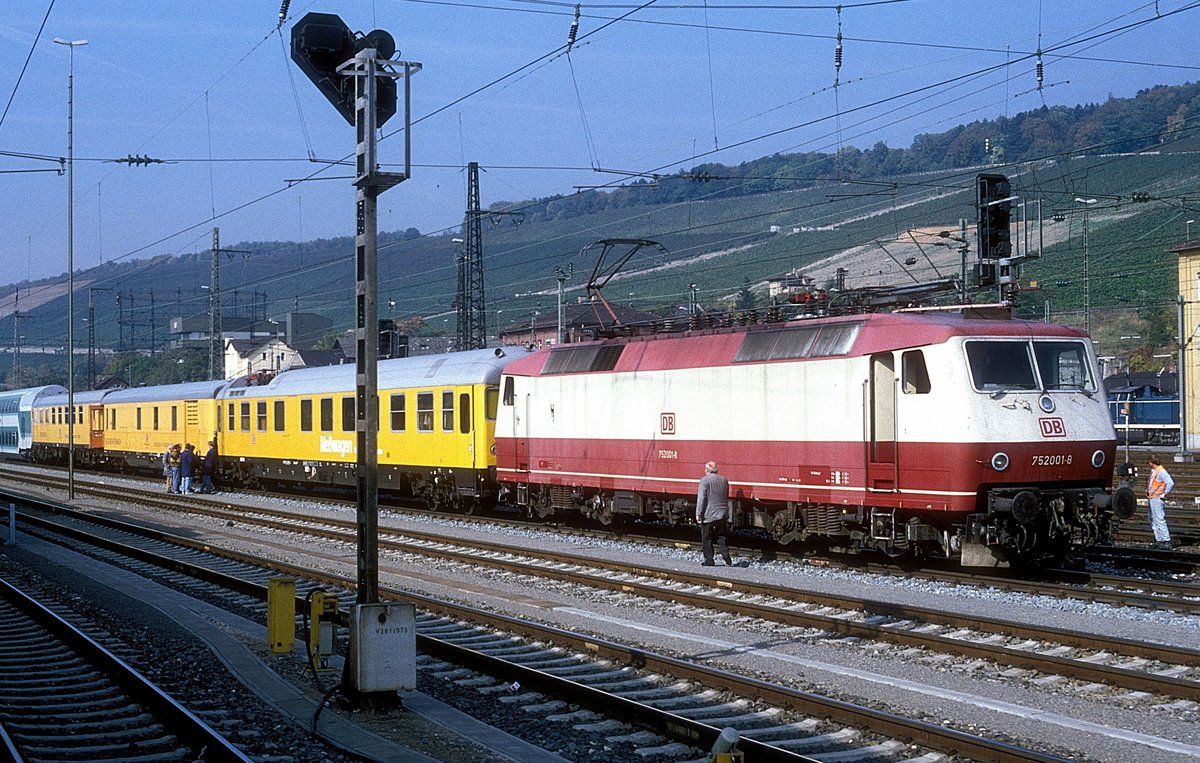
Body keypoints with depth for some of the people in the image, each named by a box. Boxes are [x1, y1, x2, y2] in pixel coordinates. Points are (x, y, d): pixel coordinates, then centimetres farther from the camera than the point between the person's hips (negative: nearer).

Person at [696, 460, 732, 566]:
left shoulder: (705, 481, -11)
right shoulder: (724, 480, 8)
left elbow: (701, 498, -14)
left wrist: (698, 513, -12)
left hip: (709, 515, -5)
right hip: (723, 514, 5)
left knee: (706, 539, 4)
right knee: (722, 537, 13)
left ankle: (709, 560, 3)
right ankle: (726, 555, -2)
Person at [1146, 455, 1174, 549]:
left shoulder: (1161, 472, -17)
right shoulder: (1153, 471, 14)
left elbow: (1171, 483, -24)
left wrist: (1164, 494, -17)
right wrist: (1148, 491, 19)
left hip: (1157, 499, -10)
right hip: (1151, 498, 10)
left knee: (1159, 520, -11)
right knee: (1153, 520, 14)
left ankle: (1166, 541, -10)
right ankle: (1158, 540, 19)